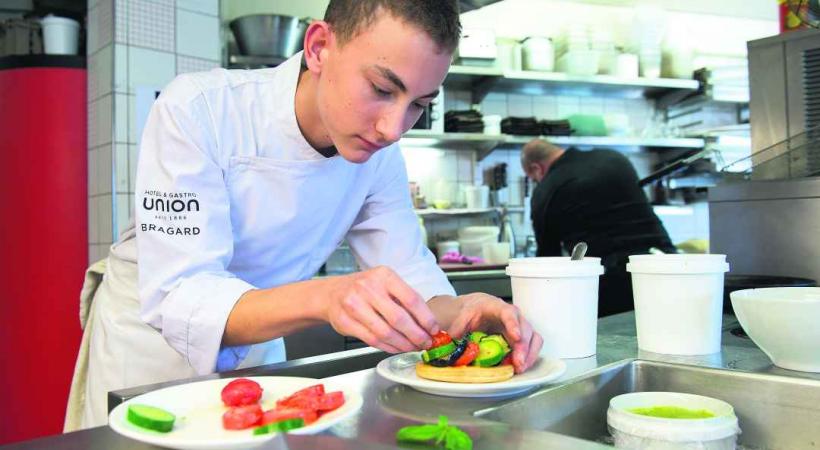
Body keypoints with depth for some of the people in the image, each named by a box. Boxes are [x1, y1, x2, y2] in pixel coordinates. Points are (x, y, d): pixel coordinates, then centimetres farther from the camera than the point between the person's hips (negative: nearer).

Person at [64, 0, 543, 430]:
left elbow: (412, 276, -10)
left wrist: (462, 313, -32)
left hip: (257, 348, 4)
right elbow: (179, 298, -34)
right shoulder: (196, 110, -29)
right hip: (150, 333, -3)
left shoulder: (381, 156, -14)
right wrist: (323, 298, -51)